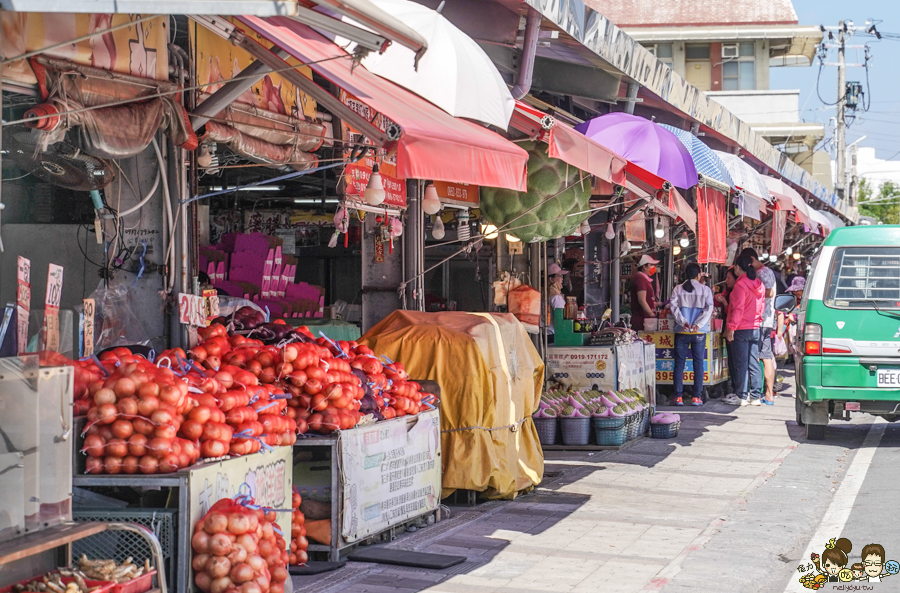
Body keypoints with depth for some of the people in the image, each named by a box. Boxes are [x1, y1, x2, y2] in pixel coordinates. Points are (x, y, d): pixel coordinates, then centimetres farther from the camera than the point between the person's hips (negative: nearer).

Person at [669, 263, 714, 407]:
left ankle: (678, 396, 2)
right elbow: (709, 308, -8)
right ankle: (697, 397, 2)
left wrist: (682, 321, -13)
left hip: (681, 331, 1)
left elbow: (673, 306, -8)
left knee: (679, 364, 5)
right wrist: (698, 324, -14)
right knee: (698, 363, 5)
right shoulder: (705, 290, 2)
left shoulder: (678, 289, 4)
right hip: (699, 333, -1)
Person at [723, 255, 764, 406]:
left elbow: (737, 308, -17)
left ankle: (742, 396, 0)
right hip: (755, 329, 7)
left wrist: (731, 327, -14)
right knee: (754, 364, 8)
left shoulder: (740, 285, -14)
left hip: (741, 330, -7)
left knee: (741, 364, -2)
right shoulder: (759, 284, 9)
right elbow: (762, 306, 15)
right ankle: (755, 396, 9)